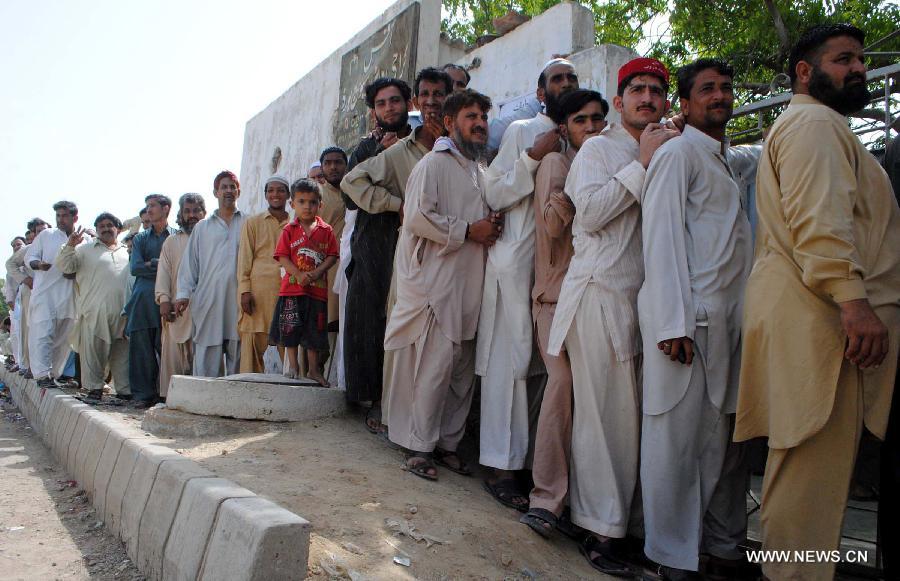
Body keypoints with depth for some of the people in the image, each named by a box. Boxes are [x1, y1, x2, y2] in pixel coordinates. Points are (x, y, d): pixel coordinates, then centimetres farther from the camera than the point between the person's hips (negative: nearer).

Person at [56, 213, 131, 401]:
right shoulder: (85, 249, 11)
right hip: (94, 312, -3)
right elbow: (65, 266, 1)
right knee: (93, 350, -3)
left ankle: (124, 389, 9)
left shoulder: (127, 252, 19)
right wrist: (70, 246, -13)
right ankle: (94, 388, 5)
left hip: (122, 312, 3)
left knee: (122, 351, 4)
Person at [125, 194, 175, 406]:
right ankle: (143, 393, 8)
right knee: (141, 347, 1)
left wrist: (151, 264, -6)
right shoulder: (140, 238, 19)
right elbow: (135, 267, 6)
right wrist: (163, 266, -4)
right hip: (143, 299, 3)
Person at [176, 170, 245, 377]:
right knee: (207, 356, -2)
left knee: (238, 355, 0)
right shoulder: (202, 227, 19)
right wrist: (184, 293, 4)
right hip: (208, 297, 1)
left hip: (239, 298, -1)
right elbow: (190, 262, 15)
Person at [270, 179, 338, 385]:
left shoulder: (326, 230, 4)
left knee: (315, 331, 7)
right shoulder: (289, 230, 2)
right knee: (291, 328, 3)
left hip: (318, 288, 1)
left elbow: (332, 256, 0)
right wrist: (299, 274, -17)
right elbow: (282, 256, -4)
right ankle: (293, 366, 18)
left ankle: (314, 370, 18)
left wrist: (317, 272, -15)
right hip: (292, 288, -1)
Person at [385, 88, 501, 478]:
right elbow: (418, 216, -16)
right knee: (435, 365, -7)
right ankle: (419, 447, 6)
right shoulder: (434, 164, -3)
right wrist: (468, 230, -13)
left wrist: (492, 226, 10)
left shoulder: (481, 172, 23)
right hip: (437, 282, -8)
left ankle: (448, 443, 21)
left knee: (463, 369, 9)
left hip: (470, 284, 8)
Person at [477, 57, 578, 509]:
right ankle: (501, 468, 1)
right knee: (511, 360, -5)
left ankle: (523, 453, 18)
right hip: (517, 260, -5)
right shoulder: (521, 132, 6)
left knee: (542, 362, 7)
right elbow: (494, 195, -2)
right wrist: (533, 157, -11)